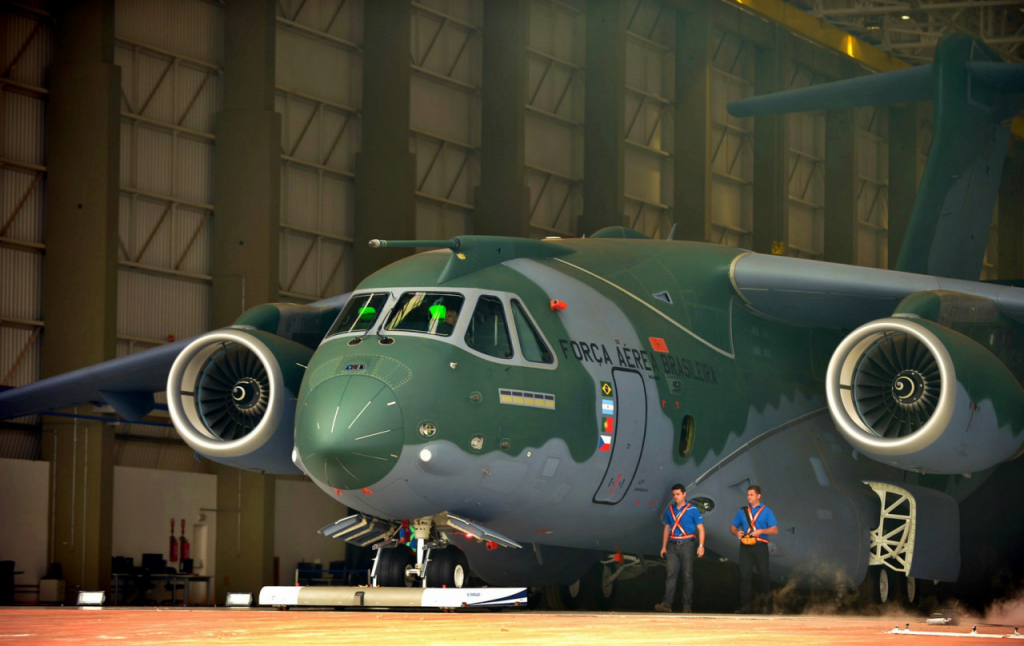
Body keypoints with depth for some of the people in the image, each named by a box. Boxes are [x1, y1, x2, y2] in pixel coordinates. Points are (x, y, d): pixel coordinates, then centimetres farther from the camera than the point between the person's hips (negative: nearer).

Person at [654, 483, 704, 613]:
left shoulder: (692, 510, 0)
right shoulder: (670, 510, 13)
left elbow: (700, 528, -1)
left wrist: (701, 545, -10)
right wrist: (664, 546, 13)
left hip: (687, 544, -3)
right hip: (672, 545, 3)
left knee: (687, 575, 0)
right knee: (671, 574, -7)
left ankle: (687, 605, 5)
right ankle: (667, 603, -14)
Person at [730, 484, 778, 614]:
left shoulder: (766, 511, 6)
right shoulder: (742, 511, 16)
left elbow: (775, 530, -1)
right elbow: (733, 527, 18)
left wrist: (761, 531, -17)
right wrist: (736, 532, -5)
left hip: (760, 546, -2)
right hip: (745, 546, 2)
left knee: (764, 574, -1)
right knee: (744, 575, -3)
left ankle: (765, 604, 6)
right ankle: (745, 604, -1)